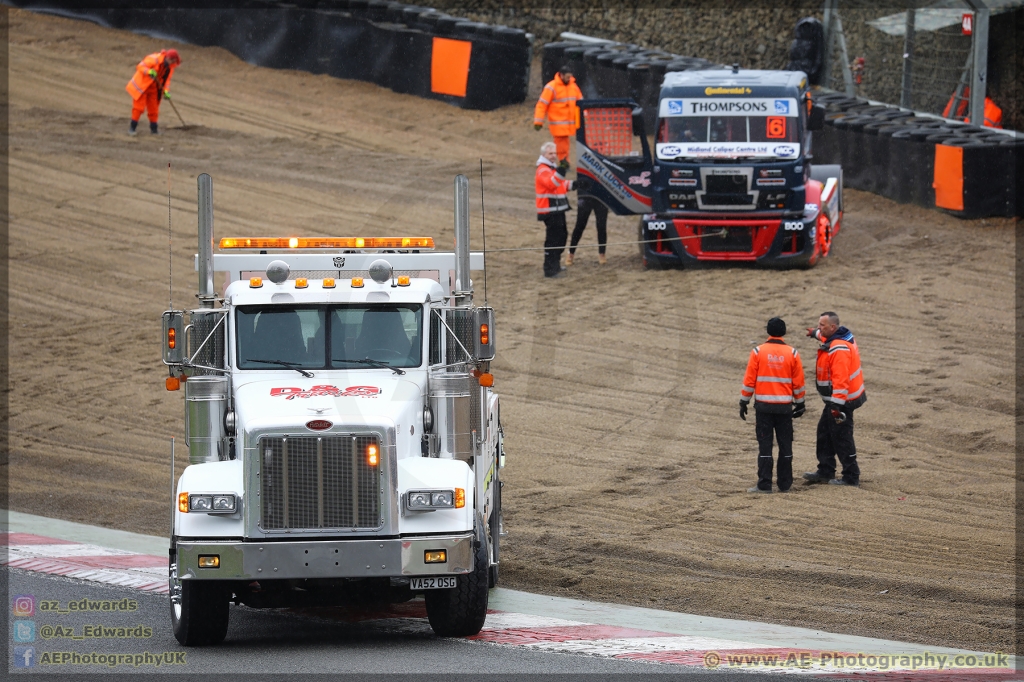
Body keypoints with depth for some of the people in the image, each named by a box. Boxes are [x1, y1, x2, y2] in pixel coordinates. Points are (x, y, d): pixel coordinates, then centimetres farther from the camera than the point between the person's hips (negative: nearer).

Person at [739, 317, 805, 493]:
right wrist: (799, 403, 15)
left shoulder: (758, 352, -4)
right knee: (785, 445, 9)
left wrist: (744, 402, 5)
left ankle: (764, 484, -3)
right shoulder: (792, 353, 0)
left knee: (765, 444, 0)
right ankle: (785, 484, 11)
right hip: (785, 406, 1)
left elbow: (749, 380, -4)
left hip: (763, 406, -1)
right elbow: (798, 382, 4)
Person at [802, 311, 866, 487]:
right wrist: (816, 333, 56)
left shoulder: (839, 349, -26)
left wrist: (837, 405, -34)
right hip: (835, 399, 11)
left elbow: (841, 379, -32)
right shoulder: (833, 339, 7)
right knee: (824, 433, 19)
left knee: (841, 438, -5)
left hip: (841, 400, -11)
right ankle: (825, 472, 27)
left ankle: (851, 477, 2)